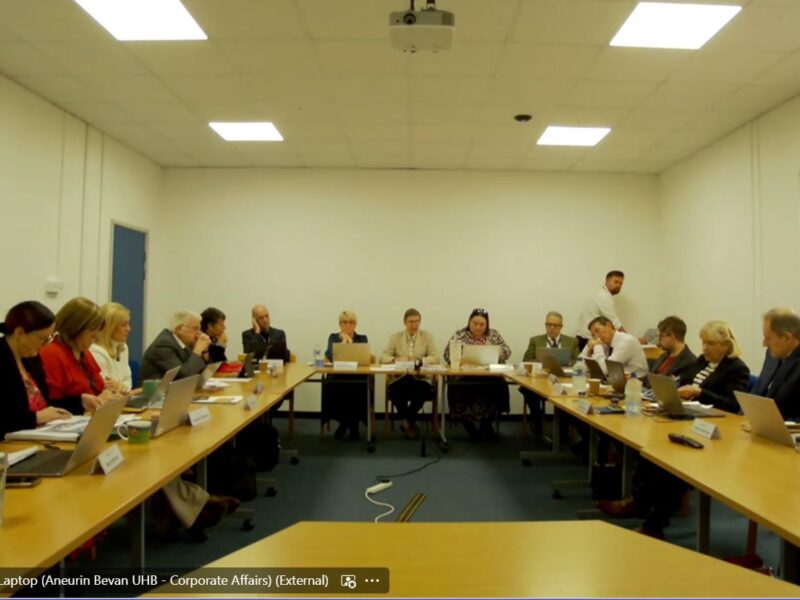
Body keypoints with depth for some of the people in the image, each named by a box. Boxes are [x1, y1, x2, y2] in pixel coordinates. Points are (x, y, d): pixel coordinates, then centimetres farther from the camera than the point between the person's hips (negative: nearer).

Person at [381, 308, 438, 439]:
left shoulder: (427, 336, 7)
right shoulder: (395, 336, 9)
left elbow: (435, 358, -2)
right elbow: (384, 358, 3)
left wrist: (418, 360, -20)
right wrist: (397, 359, -19)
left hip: (420, 379, 0)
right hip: (400, 379, 0)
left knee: (426, 391, -33)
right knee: (393, 391, -32)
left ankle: (407, 421, -5)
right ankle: (410, 421, -4)